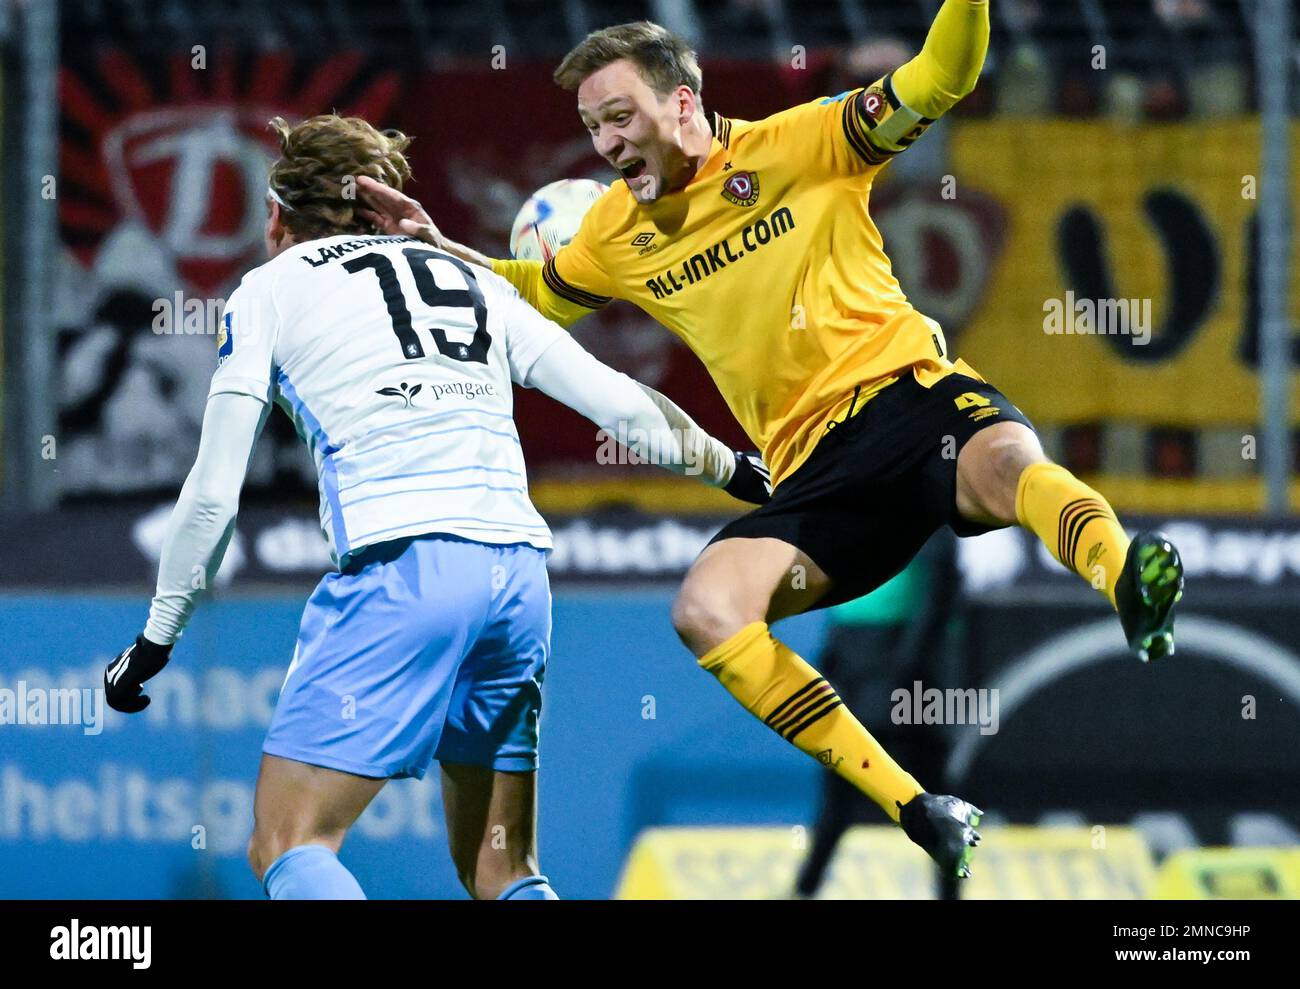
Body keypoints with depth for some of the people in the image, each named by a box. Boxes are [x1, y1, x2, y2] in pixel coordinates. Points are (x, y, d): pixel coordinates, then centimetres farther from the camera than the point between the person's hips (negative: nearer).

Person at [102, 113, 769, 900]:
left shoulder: (271, 288, 14)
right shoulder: (474, 281, 26)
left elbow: (214, 494, 10)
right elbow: (621, 403, 23)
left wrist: (157, 637, 20)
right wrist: (734, 468, 41)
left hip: (399, 566, -5)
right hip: (520, 570, 5)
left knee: (287, 845, -4)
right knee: (498, 869, 16)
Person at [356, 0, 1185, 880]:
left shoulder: (798, 146, 1)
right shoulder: (619, 233, 15)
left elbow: (938, 82, -5)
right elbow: (537, 297, 35)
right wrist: (440, 251, 20)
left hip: (907, 386, -4)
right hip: (816, 469, 4)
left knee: (1007, 461, -39)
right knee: (705, 612, -21)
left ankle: (1130, 582, -71)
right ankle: (922, 815, -24)